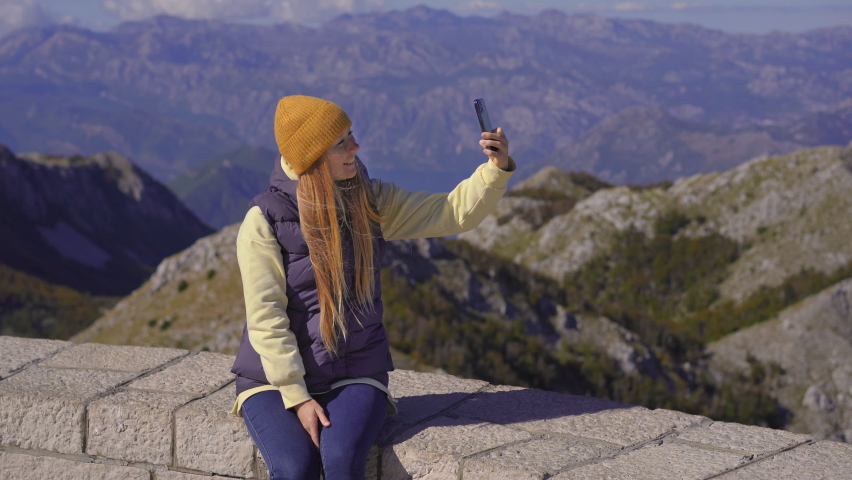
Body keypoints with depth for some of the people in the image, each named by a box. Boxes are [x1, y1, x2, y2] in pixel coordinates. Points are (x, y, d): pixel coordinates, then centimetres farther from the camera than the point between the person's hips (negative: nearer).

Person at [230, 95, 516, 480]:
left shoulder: (371, 201, 1)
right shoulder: (265, 219, -12)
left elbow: (454, 213, 1)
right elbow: (266, 317, -13)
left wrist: (498, 167, -16)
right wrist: (298, 398, -16)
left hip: (355, 376, 2)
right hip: (275, 380, -2)